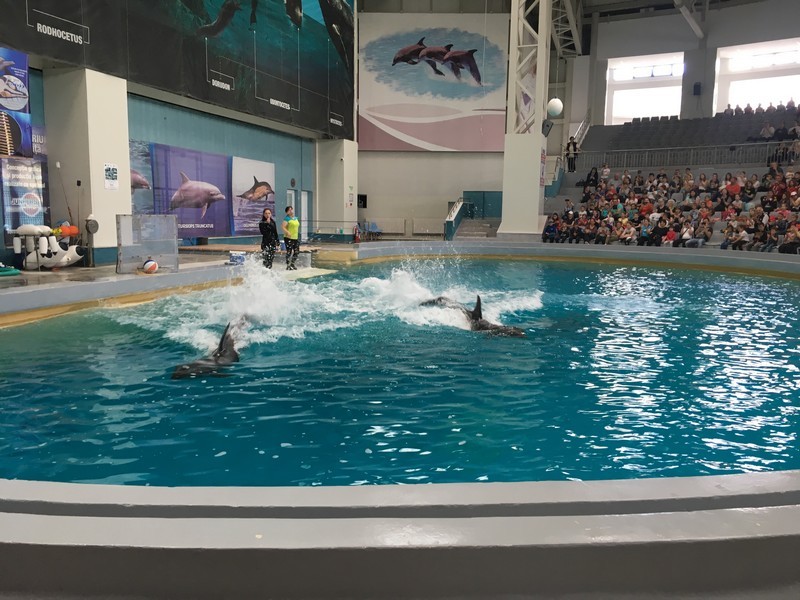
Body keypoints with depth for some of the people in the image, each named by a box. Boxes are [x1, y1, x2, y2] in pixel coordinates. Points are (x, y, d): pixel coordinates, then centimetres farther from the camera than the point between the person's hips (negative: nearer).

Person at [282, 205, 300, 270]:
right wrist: (287, 232, -32)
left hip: (296, 238, 8)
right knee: (289, 252, -6)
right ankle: (288, 266, 2)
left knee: (296, 251, 9)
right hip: (288, 238, -8)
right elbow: (282, 227, -20)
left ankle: (292, 264, 24)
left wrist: (298, 235, 21)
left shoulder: (295, 218, 14)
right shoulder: (287, 218, -10)